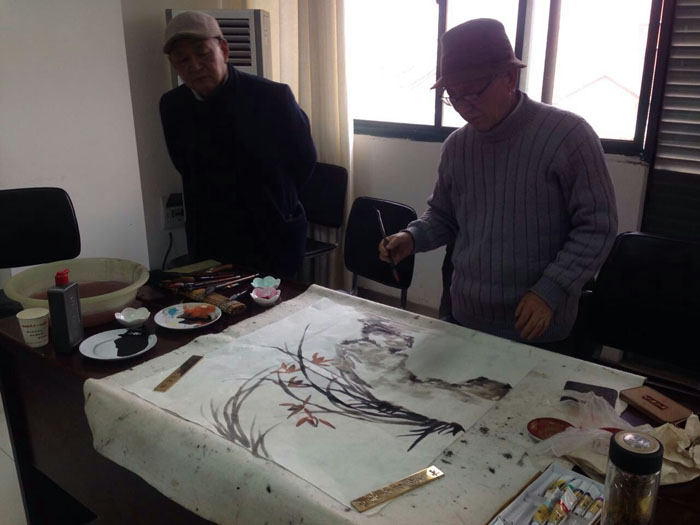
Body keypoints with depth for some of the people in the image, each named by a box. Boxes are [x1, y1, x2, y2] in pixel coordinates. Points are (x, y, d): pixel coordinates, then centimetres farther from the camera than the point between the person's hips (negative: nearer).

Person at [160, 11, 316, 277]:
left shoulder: (273, 97, -15)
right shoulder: (172, 106, -2)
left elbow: (303, 160, -3)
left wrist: (271, 202, 7)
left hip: (272, 238, -4)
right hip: (208, 243, 4)